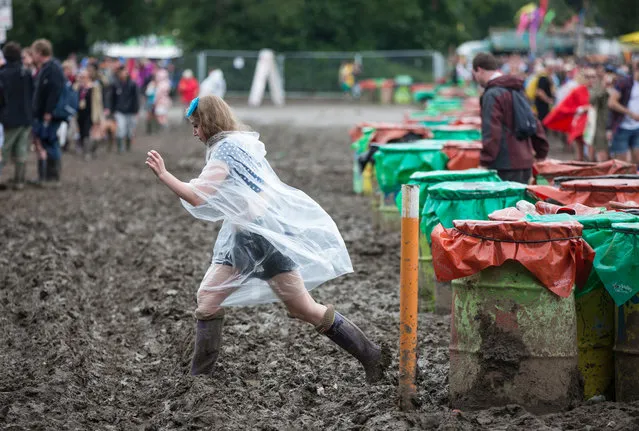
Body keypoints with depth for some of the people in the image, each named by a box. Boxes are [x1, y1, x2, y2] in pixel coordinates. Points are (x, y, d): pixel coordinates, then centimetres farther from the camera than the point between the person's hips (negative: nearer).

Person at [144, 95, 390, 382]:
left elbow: (197, 198, -25)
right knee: (207, 297, 4)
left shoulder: (226, 148, -16)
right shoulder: (242, 142, 13)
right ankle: (200, 374, 7)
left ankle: (372, 356, 4)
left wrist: (163, 175, -21)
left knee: (304, 309, -4)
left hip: (266, 236, -10)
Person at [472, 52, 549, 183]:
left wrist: (485, 162, -15)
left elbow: (491, 132, -18)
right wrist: (541, 151, 27)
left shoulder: (492, 95, -12)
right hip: (525, 162, 9)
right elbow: (534, 123, 19)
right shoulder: (517, 90, 16)